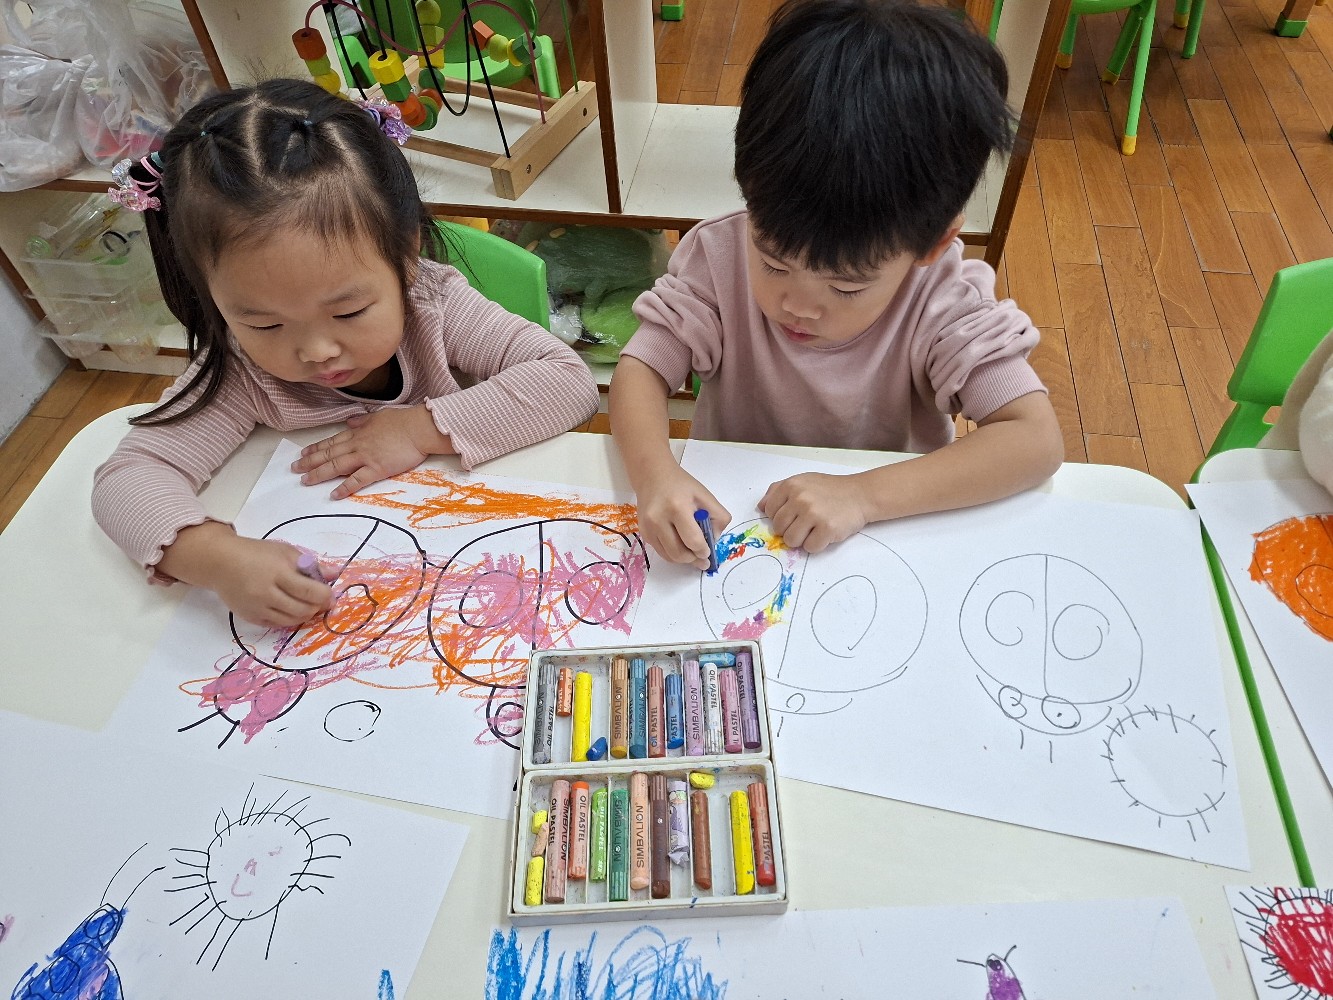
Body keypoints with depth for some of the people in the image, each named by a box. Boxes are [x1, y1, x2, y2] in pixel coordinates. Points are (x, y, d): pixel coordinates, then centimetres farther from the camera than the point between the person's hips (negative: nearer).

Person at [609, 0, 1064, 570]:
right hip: (727, 516, 0)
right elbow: (640, 370, -14)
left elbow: (1037, 440, -23)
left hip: (891, 531, 1)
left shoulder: (945, 302, -19)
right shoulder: (719, 255, -15)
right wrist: (654, 473, -35)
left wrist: (863, 494, -34)